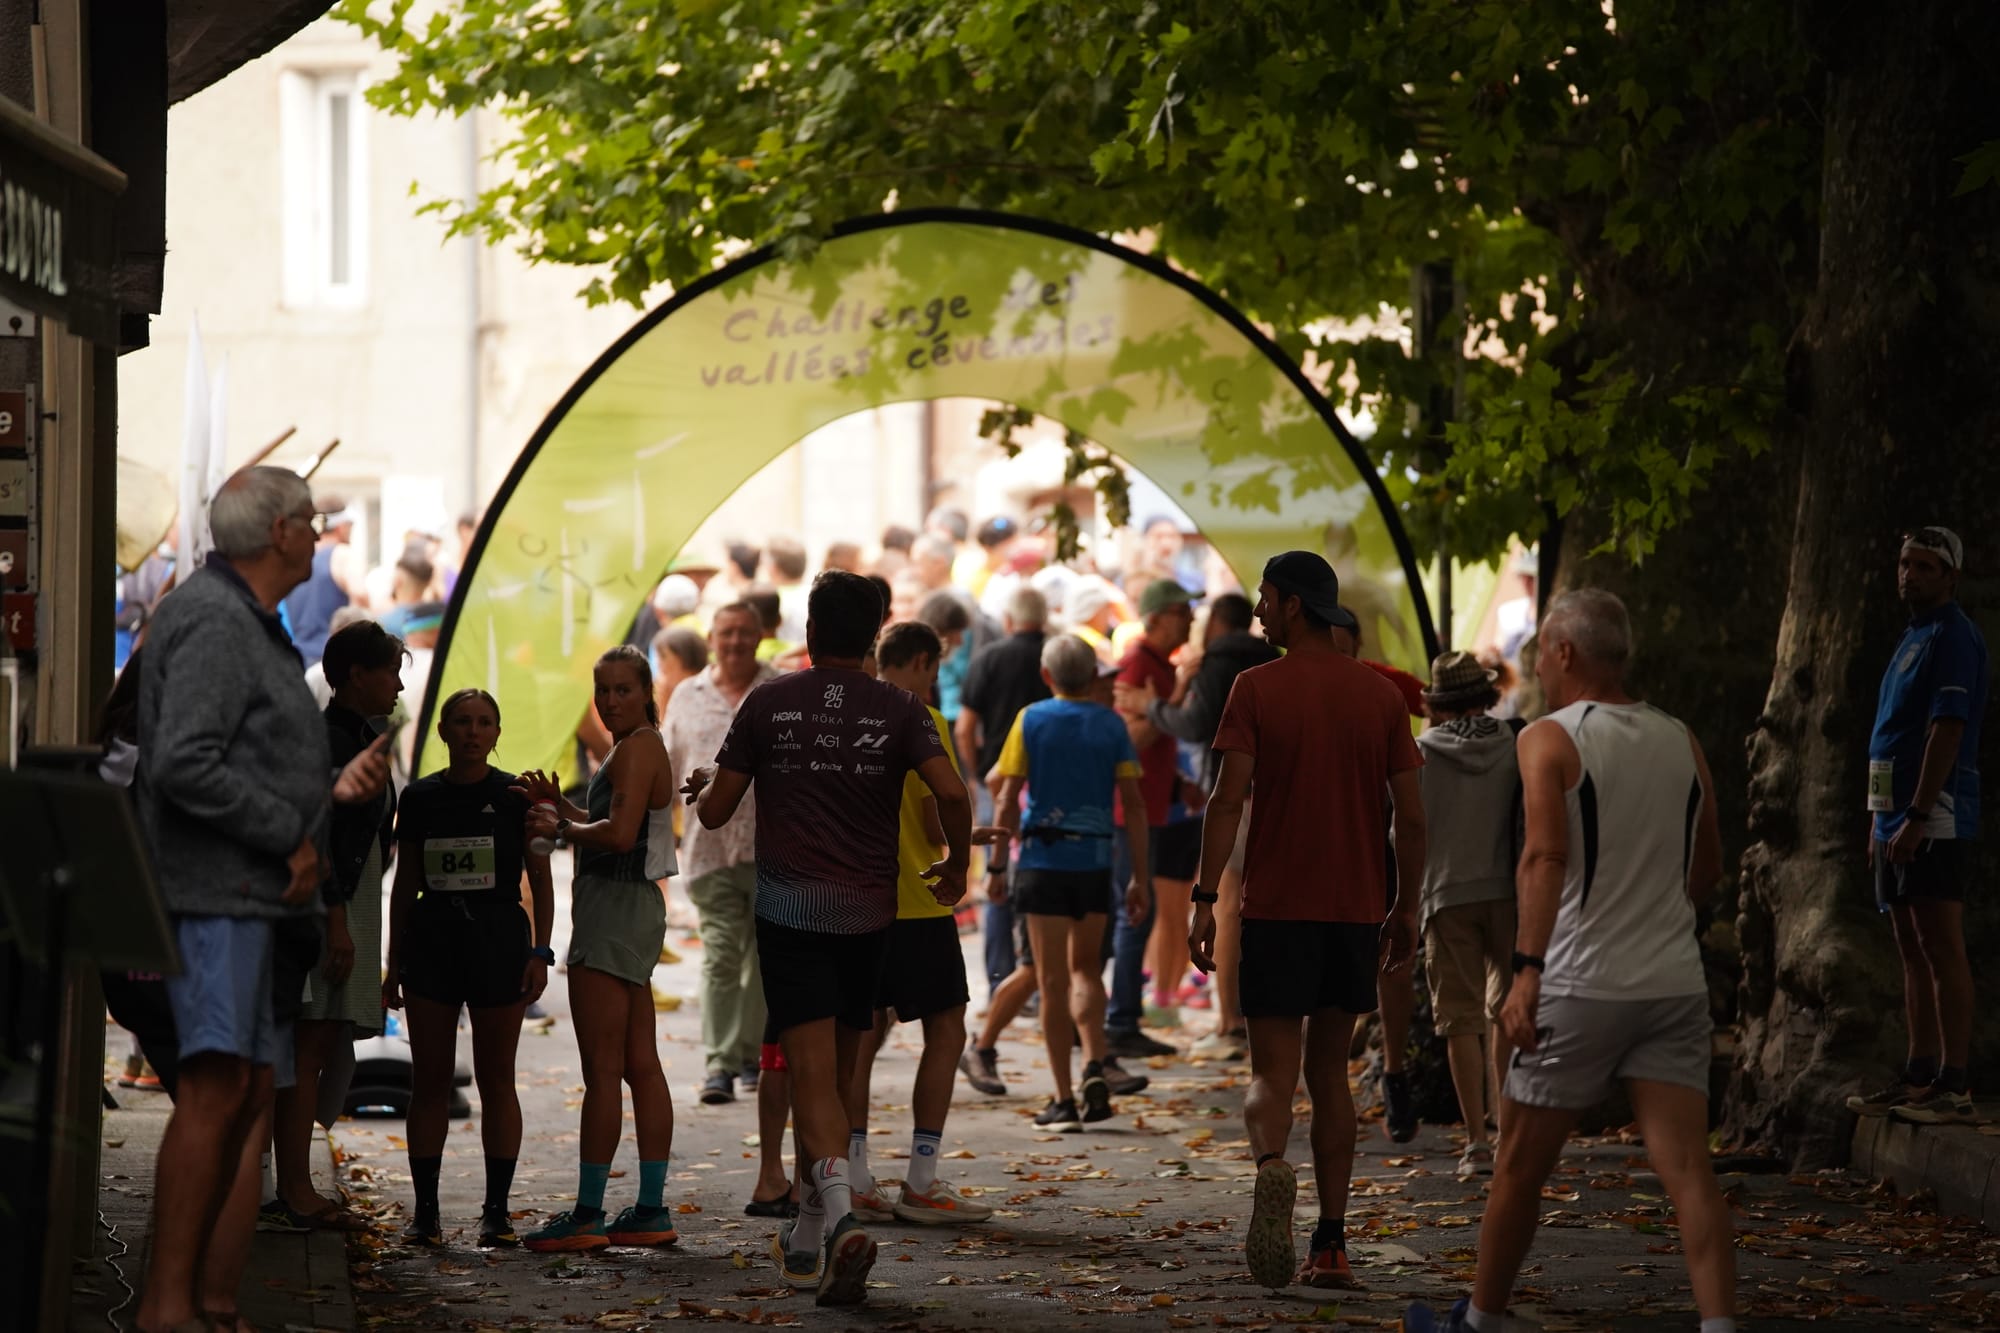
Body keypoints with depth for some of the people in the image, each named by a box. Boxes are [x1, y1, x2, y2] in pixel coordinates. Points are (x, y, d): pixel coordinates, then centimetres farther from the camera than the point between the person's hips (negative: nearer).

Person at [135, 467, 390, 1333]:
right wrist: (293, 835, -16)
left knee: (255, 1089, 7)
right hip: (215, 887, -11)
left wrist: (333, 789, 15)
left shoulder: (250, 625, 22)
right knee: (216, 1085, -16)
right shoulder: (213, 621, -12)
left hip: (254, 896, 11)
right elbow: (186, 765, -22)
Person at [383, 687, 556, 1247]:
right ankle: (425, 1210, 6)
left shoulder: (517, 797, 1)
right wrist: (393, 964, 10)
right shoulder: (420, 798, 7)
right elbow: (404, 886, 12)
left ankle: (497, 1208, 6)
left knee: (496, 1079, 1)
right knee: (429, 1081, 2)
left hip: (498, 937, -2)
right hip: (431, 939, 2)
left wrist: (540, 953, -5)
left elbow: (541, 882, 3)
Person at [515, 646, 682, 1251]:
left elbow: (619, 835, -23)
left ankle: (587, 1213, -9)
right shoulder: (639, 747, 19)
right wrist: (559, 805, 13)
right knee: (640, 1065, 9)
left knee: (601, 1069, -9)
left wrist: (559, 828, -8)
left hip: (616, 908, -11)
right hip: (632, 907, 11)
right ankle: (652, 1208, 10)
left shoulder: (637, 748, -12)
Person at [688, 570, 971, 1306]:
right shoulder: (898, 709, 1)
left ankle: (841, 1217, -30)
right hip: (867, 912, 2)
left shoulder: (769, 702, -1)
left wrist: (701, 786, 27)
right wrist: (957, 862, 6)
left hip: (790, 907, -2)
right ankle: (809, 1234, 26)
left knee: (813, 1073, -9)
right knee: (835, 1070, 16)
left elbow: (715, 810, 3)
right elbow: (952, 792, -12)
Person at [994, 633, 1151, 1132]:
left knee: (1053, 980, 3)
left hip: (1043, 860, -2)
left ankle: (1064, 1100, 1)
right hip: (1096, 860, 2)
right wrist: (1140, 878, 4)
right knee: (1085, 968, 20)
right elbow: (1134, 804, -1)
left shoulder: (1031, 720, -1)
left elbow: (1008, 801, -6)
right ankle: (1094, 1067, 0)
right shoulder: (1111, 725, 3)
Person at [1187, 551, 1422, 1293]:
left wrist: (1203, 898, -9)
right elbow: (1411, 815, 5)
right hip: (1355, 911, 3)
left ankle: (1272, 1165, -33)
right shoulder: (1379, 695, 6)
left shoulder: (1256, 688, -5)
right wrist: (1406, 908, 13)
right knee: (1329, 1072, 13)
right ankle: (1331, 1244, 10)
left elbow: (1228, 800, -11)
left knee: (1271, 1071, -1)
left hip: (1276, 908, -3)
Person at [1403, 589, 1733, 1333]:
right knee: (1686, 1166, -4)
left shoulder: (1550, 740, -5)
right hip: (1675, 983, 4)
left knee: (1521, 1165, 11)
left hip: (1582, 986, -4)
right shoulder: (1681, 742, 11)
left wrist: (1527, 970, -25)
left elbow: (1546, 855, -20)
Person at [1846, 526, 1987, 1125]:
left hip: (1934, 819, -10)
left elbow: (1946, 730, -19)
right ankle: (1918, 1079, 16)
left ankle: (1953, 1088, -12)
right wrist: (1880, 819, 21)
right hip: (1898, 817, 10)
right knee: (1913, 953, 11)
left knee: (1942, 951, -11)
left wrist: (1916, 818, -23)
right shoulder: (1914, 637, 19)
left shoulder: (1952, 637, -11)